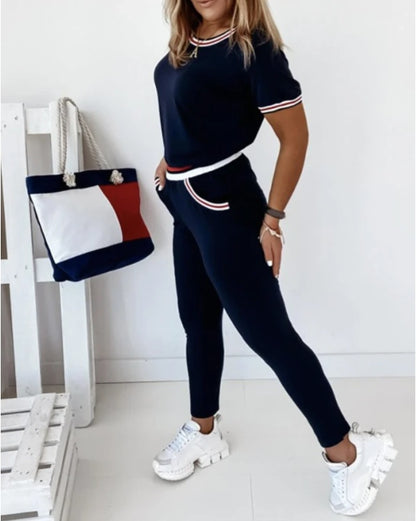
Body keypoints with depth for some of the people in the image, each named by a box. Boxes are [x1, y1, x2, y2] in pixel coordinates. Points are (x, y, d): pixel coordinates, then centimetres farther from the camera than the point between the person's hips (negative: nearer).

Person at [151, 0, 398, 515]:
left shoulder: (253, 48, -17)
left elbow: (295, 136, -16)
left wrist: (273, 218, -16)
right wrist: (170, 161, 12)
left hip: (224, 204, -8)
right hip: (187, 201, 8)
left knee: (265, 329, -5)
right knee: (198, 320, 18)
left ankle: (347, 452, 8)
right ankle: (203, 431, 37)